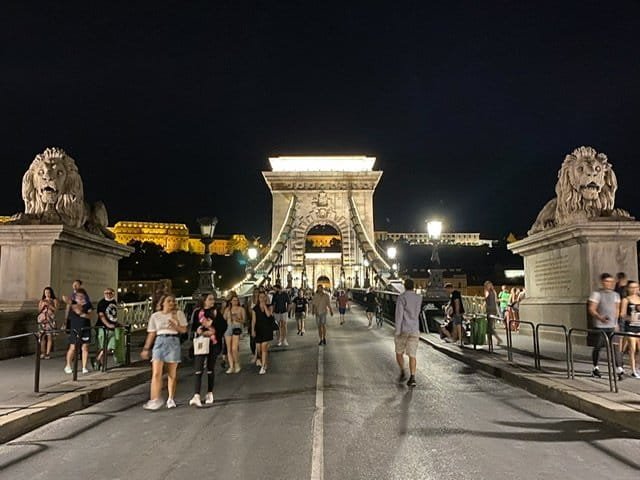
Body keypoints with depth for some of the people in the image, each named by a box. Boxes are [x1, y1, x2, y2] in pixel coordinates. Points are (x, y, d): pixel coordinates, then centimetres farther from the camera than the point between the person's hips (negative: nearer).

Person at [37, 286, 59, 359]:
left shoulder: (54, 301, 5)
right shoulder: (41, 301, 14)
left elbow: (56, 309, -5)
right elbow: (39, 310, 10)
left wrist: (48, 305, -11)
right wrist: (43, 305, -6)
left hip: (50, 320, -2)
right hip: (42, 320, 2)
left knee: (49, 336, -5)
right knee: (42, 336, 0)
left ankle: (48, 353, -1)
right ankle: (42, 353, 7)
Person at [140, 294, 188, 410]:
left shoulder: (179, 314, 5)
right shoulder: (155, 316, 7)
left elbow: (184, 330, 4)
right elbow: (151, 334, 9)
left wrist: (175, 326, -16)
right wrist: (146, 349, 7)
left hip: (173, 342, 0)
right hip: (160, 342, 0)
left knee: (172, 374, 6)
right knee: (156, 373, -8)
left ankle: (171, 399, 19)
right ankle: (155, 400, -6)